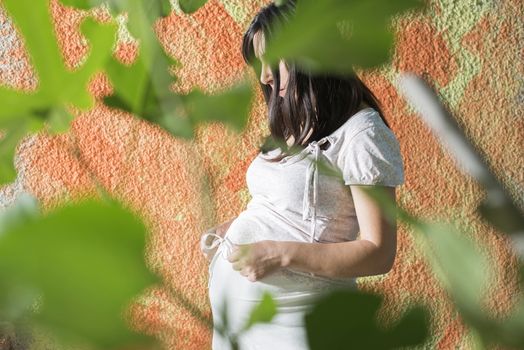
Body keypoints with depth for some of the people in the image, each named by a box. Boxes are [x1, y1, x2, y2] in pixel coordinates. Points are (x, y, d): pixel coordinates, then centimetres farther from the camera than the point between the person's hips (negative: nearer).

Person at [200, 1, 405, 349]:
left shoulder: (361, 134, -15)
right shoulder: (295, 127, 11)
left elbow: (378, 253, -18)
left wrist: (281, 254, -26)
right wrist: (233, 228, 4)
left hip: (289, 320, -8)